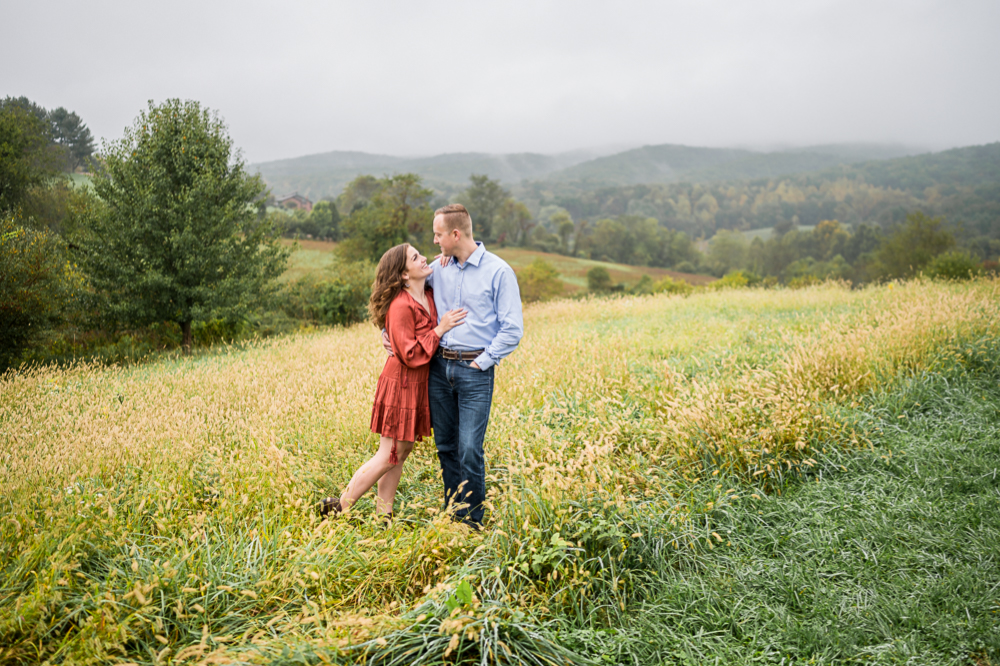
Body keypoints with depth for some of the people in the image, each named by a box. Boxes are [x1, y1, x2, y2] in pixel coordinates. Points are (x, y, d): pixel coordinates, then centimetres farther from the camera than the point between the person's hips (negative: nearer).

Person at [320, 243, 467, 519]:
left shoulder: (429, 296, 4)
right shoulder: (400, 306, -21)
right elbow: (411, 355, -21)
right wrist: (440, 329, -20)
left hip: (419, 385, 8)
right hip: (402, 385, -8)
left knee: (400, 453, 13)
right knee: (390, 456, -1)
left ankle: (383, 515, 23)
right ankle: (338, 507, 11)